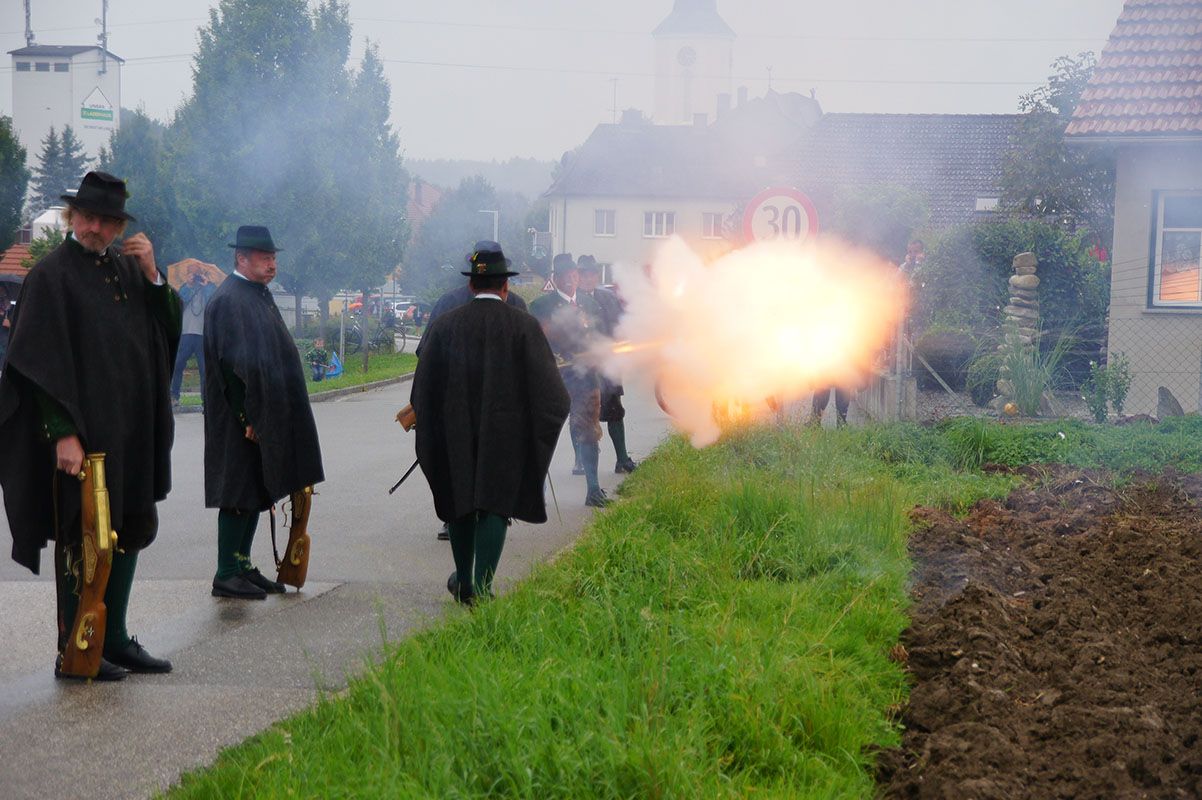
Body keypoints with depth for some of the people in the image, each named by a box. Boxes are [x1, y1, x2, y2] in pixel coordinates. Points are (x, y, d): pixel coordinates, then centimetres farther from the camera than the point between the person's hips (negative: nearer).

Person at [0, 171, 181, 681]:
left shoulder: (128, 270, 11)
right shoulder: (52, 274, -9)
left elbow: (169, 330, 7)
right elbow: (42, 362, -15)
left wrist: (152, 275, -7)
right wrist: (64, 433, -21)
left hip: (130, 432, 7)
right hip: (81, 433, -7)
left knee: (129, 532, 13)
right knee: (82, 539, -1)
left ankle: (114, 642, 24)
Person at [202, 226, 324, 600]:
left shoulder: (260, 295, 15)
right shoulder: (228, 300, -16)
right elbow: (232, 362, -21)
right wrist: (247, 417, -22)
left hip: (263, 413, 10)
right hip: (241, 419, -10)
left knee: (257, 492, 13)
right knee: (240, 494, -5)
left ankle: (242, 566, 20)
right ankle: (227, 575, 1)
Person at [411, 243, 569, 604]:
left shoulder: (444, 325, -2)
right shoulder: (524, 326, -7)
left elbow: (423, 387, 1)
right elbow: (547, 388, -6)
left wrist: (425, 423, 15)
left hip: (455, 431, 3)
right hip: (504, 434, -2)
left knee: (461, 504, 16)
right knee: (495, 506, 2)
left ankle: (463, 583, 30)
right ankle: (482, 588, -6)